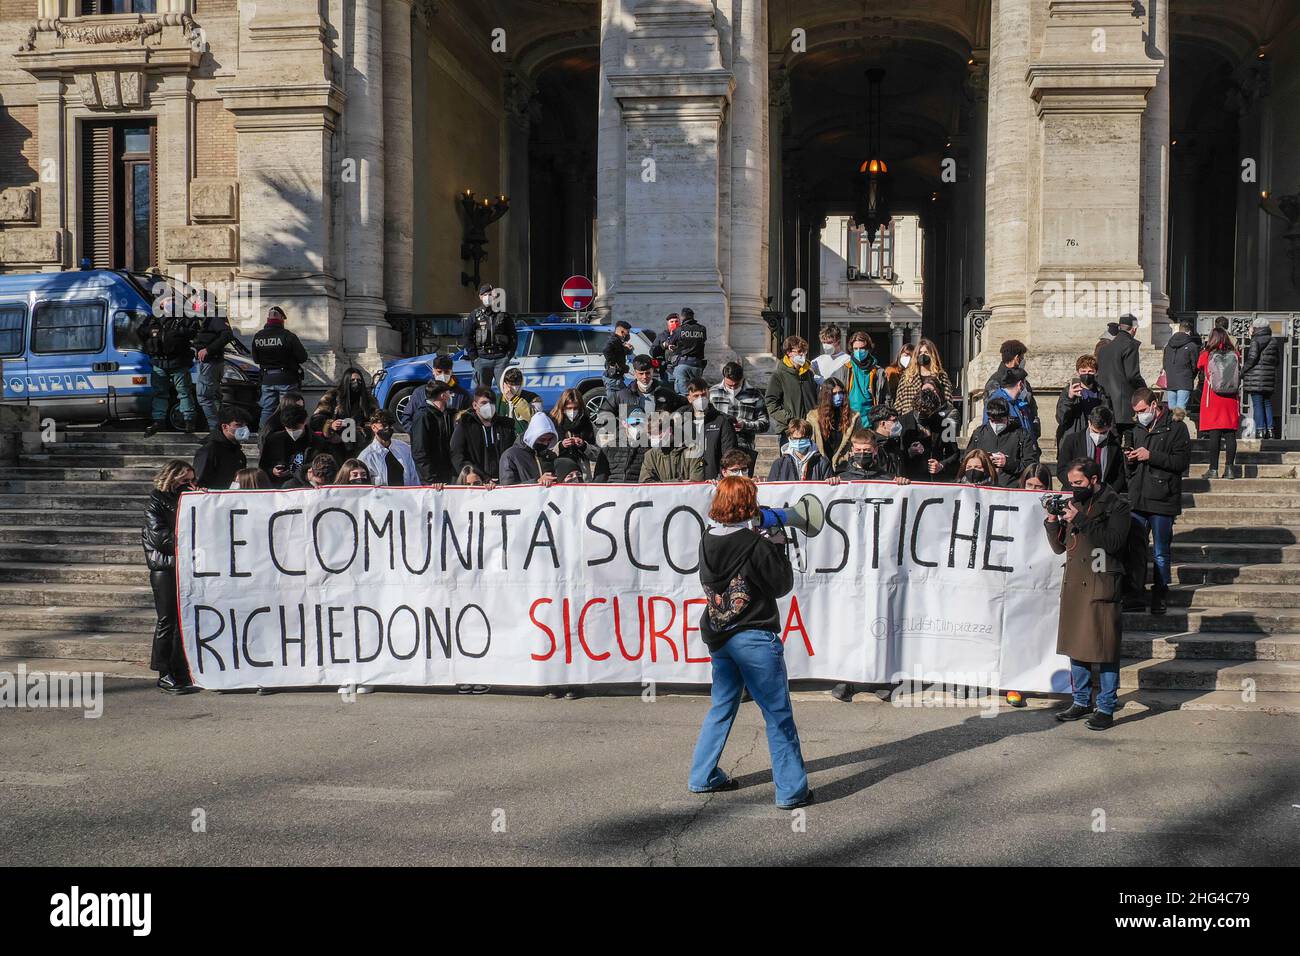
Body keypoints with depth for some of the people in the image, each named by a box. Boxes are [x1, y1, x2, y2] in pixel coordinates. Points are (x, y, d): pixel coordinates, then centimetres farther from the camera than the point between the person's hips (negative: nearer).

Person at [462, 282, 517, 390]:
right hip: (482, 359, 0)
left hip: (501, 358, 0)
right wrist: (473, 357, -2)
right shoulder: (474, 316, 8)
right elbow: (466, 337, 6)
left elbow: (513, 336, 11)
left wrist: (509, 354, 2)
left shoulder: (503, 315, 9)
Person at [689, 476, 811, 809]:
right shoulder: (755, 544, -17)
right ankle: (792, 790, 6)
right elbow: (782, 584, -9)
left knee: (722, 707, 20)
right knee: (779, 715, 2)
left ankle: (702, 777, 26)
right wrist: (776, 545, 0)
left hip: (718, 638, 7)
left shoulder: (707, 541, 2)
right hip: (754, 638, -7)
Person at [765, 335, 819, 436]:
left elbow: (816, 399, 25)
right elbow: (771, 404, -7)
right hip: (789, 429, -5)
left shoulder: (808, 373, 17)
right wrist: (791, 420, -14)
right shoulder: (778, 376, -1)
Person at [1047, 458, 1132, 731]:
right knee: (1076, 644, 10)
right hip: (1074, 584, 6)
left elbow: (1114, 542, -15)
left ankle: (1106, 708, 3)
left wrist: (1082, 521, -16)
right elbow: (1059, 547, 15)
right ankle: (1081, 702, 22)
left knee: (1104, 648, -4)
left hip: (1101, 585, -6)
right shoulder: (1074, 504, 15)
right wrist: (1052, 520, 0)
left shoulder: (1116, 505, -2)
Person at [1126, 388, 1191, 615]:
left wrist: (1150, 456, -16)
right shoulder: (1138, 430, 17)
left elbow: (1182, 461, -12)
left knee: (1161, 553, 2)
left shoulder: (1175, 427, -2)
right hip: (1137, 502, 5)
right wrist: (1129, 460, 1)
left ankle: (1159, 595, 11)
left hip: (1163, 502, -5)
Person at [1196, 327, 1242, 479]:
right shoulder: (1236, 355, 2)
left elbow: (1198, 368, 17)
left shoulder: (1206, 355, -3)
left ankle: (1213, 470, -3)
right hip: (1232, 400, 2)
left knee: (1214, 435, -3)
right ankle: (1230, 468, 4)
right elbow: (1239, 373, 17)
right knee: (1230, 435, 4)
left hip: (1212, 399, -2)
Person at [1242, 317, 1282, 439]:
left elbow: (1252, 358, -15)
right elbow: (1278, 360, 16)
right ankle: (1270, 429, 12)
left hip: (1256, 377, -6)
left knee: (1257, 403, -4)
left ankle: (1260, 430, -7)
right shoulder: (1274, 341, 13)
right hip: (1269, 377, 6)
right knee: (1267, 404, 13)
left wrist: (1243, 370, -4)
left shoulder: (1256, 341, -8)